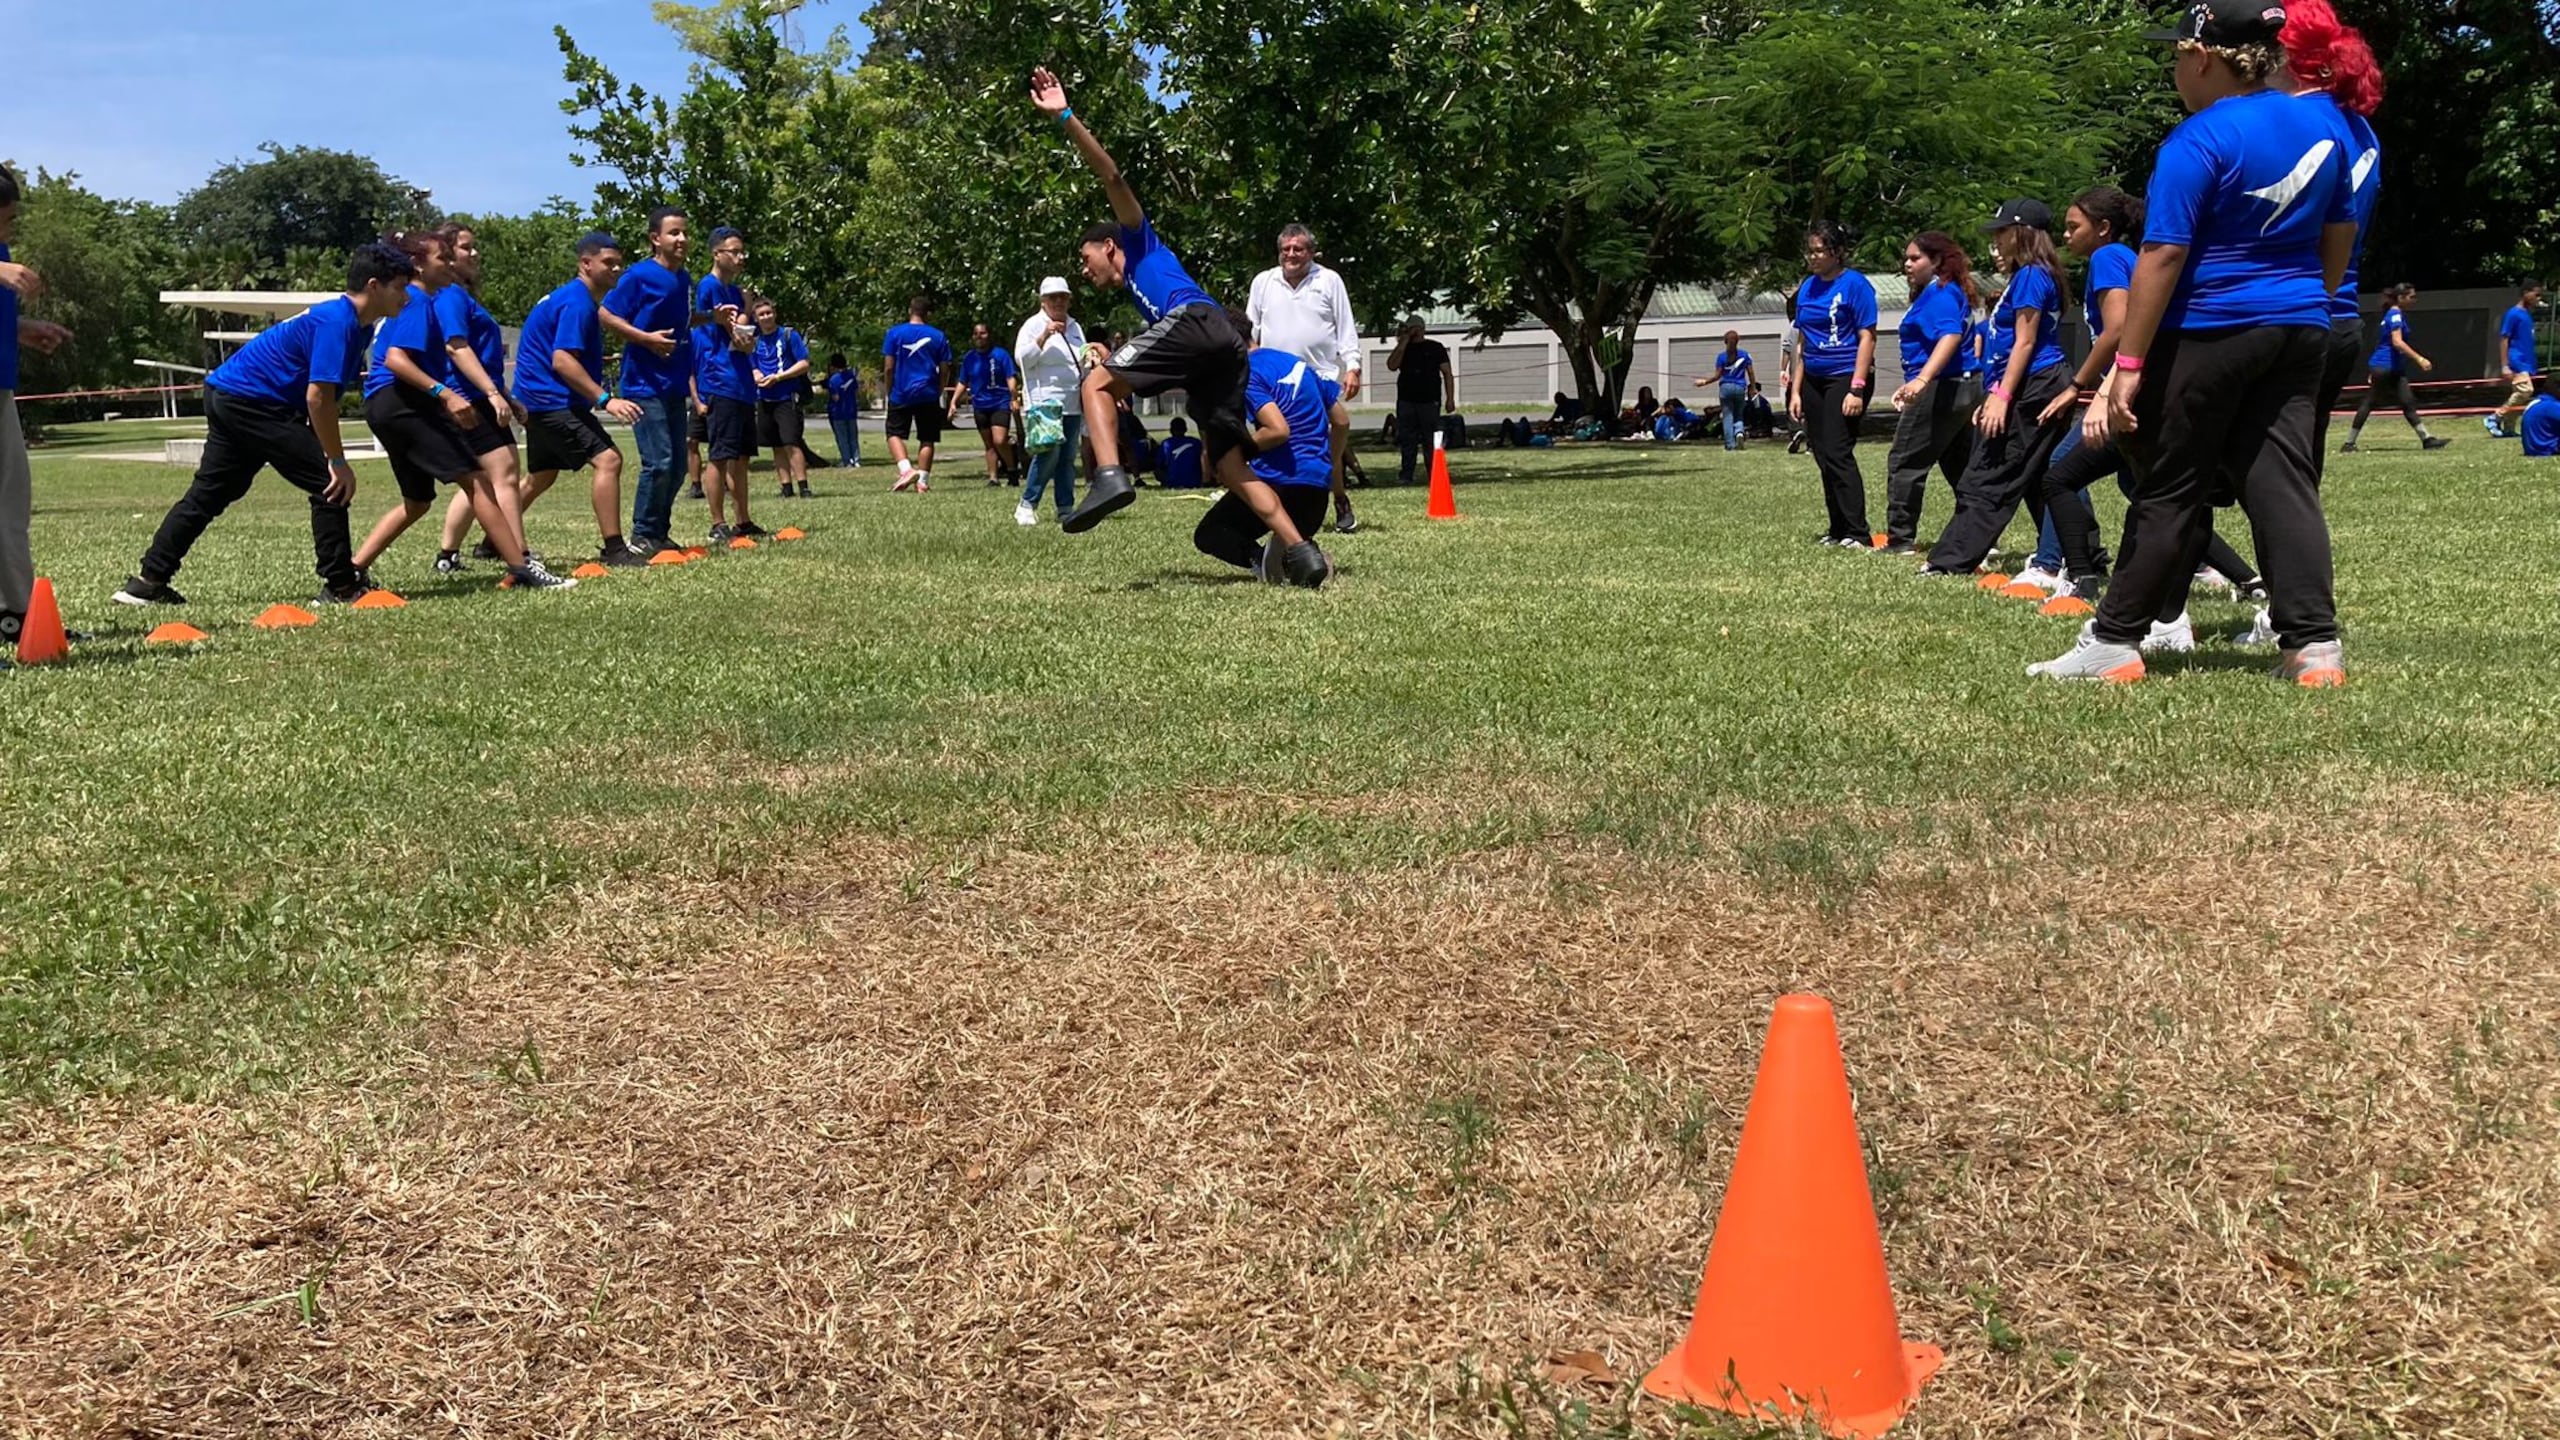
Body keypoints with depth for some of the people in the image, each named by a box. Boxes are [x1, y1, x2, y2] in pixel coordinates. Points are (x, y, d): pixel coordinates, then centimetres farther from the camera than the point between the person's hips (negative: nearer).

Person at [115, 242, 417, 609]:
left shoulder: (353, 323, 11)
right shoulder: (337, 323, -19)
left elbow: (320, 394, 18)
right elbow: (318, 397, -25)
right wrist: (338, 461, -20)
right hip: (249, 402, -10)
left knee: (208, 495, 13)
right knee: (329, 483, -7)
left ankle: (147, 582, 18)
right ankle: (341, 586, -4)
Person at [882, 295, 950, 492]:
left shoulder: (894, 333, -2)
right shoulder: (938, 336, 2)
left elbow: (889, 367, -4)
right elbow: (944, 370, 5)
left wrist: (889, 392, 8)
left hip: (901, 394, -1)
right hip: (929, 395, 1)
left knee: (895, 434, 7)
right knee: (927, 439, 7)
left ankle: (906, 469, -15)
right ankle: (923, 481, 5)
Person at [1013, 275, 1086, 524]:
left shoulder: (1074, 327, 19)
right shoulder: (1033, 325, 0)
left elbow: (1082, 363, 29)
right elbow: (1021, 359, -11)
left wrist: (1088, 360, 6)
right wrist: (1043, 337, -19)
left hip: (1072, 403, 6)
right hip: (1045, 401, -6)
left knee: (1068, 457, 5)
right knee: (1049, 452, -16)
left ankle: (1065, 508, 9)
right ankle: (1027, 505, -7)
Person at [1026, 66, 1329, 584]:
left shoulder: (1141, 242, 24)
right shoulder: (1136, 286, 42)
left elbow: (1112, 177, 10)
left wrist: (1066, 118, 5)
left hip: (1196, 321, -8)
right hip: (1228, 347, 9)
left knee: (1096, 382, -9)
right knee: (1228, 465, 2)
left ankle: (1110, 477, -32)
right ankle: (1301, 552, -10)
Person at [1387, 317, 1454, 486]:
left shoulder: (1435, 348, 7)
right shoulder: (1402, 349, 15)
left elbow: (1447, 373, 3)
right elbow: (1392, 365, -3)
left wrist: (1450, 399, -6)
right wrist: (1403, 343, -4)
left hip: (1429, 402, -3)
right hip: (1406, 401, 3)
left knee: (1431, 440, -3)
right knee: (1406, 440, -1)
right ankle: (1405, 475, 1)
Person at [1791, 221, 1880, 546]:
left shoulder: (1855, 284, -8)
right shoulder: (1807, 288, 11)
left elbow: (1867, 338, -11)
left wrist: (1857, 388, -18)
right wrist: (1796, 390, 13)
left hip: (1845, 377, -7)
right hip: (1814, 380, 7)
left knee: (1837, 453, -13)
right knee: (1822, 455, 8)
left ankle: (1858, 533, -10)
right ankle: (1839, 529, 17)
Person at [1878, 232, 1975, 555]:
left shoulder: (1940, 293, -12)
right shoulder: (1930, 293, 19)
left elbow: (1951, 335, -28)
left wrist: (1922, 379, -39)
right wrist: (1910, 385, 29)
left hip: (1938, 390, -10)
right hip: (1957, 391, 10)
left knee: (1904, 463, -4)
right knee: (1961, 467, 13)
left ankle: (1901, 539, -1)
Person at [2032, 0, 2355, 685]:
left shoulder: (2197, 142, -14)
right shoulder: (2322, 127, 9)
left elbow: (2162, 257, -19)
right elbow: (2340, 238, 16)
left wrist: (2129, 362, -18)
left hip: (2206, 335, -6)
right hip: (2299, 333, 6)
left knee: (2169, 492, 0)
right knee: (2283, 483, 6)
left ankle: (2113, 641, 7)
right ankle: (2315, 645, 0)